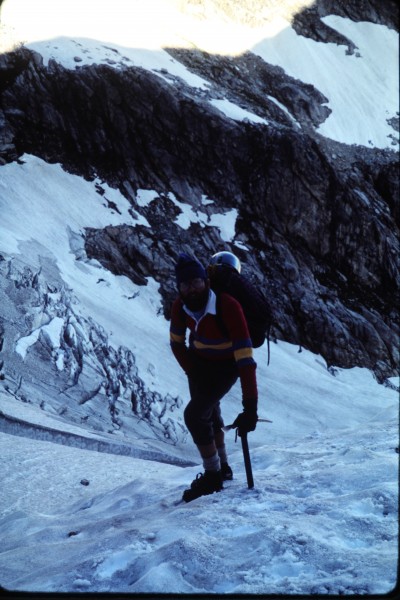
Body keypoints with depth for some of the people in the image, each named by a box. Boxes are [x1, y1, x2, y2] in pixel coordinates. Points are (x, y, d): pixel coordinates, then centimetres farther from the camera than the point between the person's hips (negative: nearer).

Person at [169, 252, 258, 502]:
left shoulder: (228, 307, -37)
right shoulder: (180, 306, -20)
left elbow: (245, 357, -40)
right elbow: (176, 342, 1)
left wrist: (250, 407, -43)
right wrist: (192, 371, -9)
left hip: (226, 366, -5)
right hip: (198, 361, 5)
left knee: (195, 414, -16)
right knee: (209, 413, 14)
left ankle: (213, 476, 2)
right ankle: (222, 467, 38)